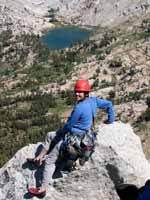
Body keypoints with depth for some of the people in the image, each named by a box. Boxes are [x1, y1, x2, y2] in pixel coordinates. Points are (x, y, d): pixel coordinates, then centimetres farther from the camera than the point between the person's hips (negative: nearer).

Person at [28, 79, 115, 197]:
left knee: (50, 161, -3)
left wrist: (61, 132, 3)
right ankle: (40, 158, 31)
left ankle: (43, 188, 0)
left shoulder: (80, 108, -27)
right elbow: (109, 104, 6)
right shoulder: (93, 101, -4)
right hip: (78, 134, 10)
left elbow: (69, 125, -17)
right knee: (50, 136, 30)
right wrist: (111, 119, 14)